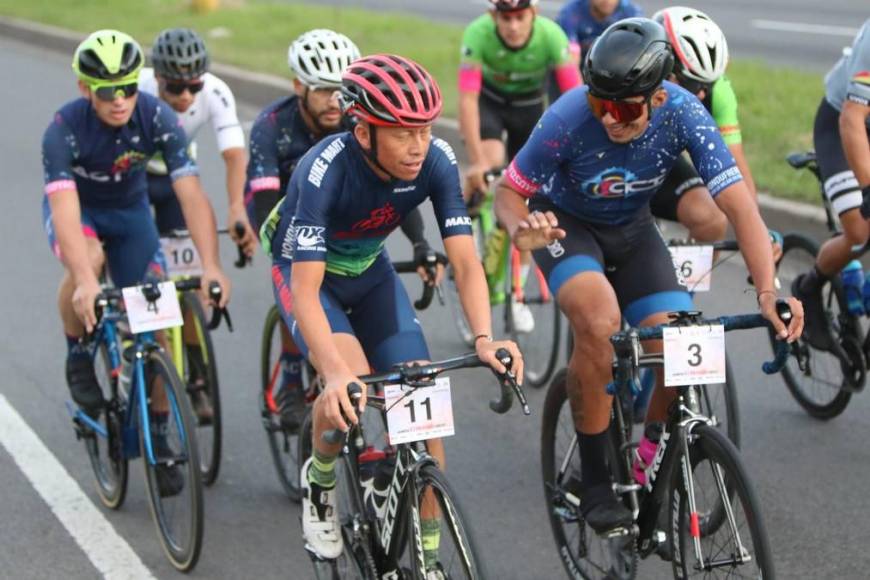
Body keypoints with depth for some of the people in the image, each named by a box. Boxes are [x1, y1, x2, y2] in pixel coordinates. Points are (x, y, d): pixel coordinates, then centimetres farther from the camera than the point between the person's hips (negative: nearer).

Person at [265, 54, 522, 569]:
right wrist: (336, 373, -56)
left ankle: (429, 555, 2)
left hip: (371, 274, 4)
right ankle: (320, 479, 2)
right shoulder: (327, 170, -37)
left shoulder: (437, 161, -26)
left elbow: (465, 261, -27)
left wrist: (484, 338, -45)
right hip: (306, 273, -4)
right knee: (351, 387, -30)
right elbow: (307, 288, -41)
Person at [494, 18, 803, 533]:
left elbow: (740, 205, -33)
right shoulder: (570, 118, -32)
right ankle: (594, 483, -17)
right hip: (566, 224, -3)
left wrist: (769, 291, -46)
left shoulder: (682, 114, -29)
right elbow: (509, 191, -19)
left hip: (631, 230, 3)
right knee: (601, 322, -33)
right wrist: (520, 230, -42)